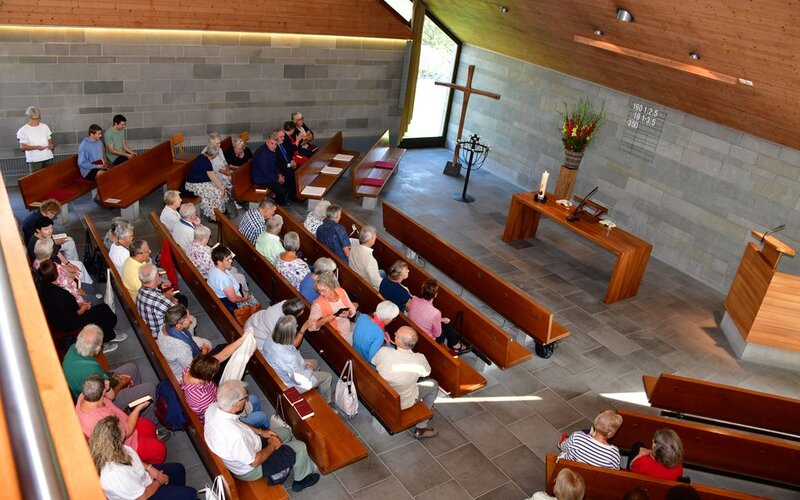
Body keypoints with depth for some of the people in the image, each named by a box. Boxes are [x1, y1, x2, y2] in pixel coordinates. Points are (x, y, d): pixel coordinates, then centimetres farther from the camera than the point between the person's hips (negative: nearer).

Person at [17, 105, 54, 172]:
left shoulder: (44, 126, 7)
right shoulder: (23, 130, -4)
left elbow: (50, 140, 15)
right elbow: (22, 147, -7)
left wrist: (52, 145, -8)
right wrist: (36, 147, -18)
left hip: (48, 157, 4)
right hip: (34, 159, -4)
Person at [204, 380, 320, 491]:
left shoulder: (213, 407, -20)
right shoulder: (236, 436, -43)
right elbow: (254, 462, -26)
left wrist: (260, 432, 1)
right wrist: (272, 446, -10)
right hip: (249, 470, -7)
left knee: (285, 432, 19)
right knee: (299, 447, 3)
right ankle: (301, 479, 31)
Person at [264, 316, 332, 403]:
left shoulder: (273, 343, -21)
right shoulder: (288, 357, -45)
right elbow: (300, 379, -29)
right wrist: (309, 369, -10)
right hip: (291, 384, -8)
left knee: (315, 363, 25)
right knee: (326, 376, 8)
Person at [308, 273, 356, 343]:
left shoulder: (341, 291, -6)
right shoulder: (318, 304, -19)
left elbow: (353, 310, 5)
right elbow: (311, 327, -19)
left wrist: (348, 313, -17)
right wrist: (325, 320, -32)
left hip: (351, 328, 5)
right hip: (339, 336, -5)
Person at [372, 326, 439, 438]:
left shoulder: (383, 352, -29)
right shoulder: (420, 360, -28)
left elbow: (372, 361, -5)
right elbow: (427, 372, -4)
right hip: (403, 403, -3)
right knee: (433, 384, 19)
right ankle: (421, 429, 25)